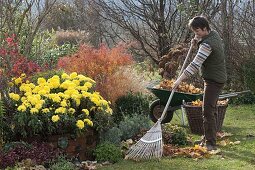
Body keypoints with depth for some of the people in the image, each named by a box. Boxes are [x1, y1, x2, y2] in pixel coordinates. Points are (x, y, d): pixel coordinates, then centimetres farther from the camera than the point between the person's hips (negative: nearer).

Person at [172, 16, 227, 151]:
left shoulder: (207, 44, -25)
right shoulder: (214, 34, 4)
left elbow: (195, 64, -31)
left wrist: (180, 79, -33)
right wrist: (197, 40, 6)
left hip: (214, 80, -11)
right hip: (216, 78, 11)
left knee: (208, 111, -13)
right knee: (211, 109, 18)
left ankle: (210, 143, -12)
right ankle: (208, 137, 29)